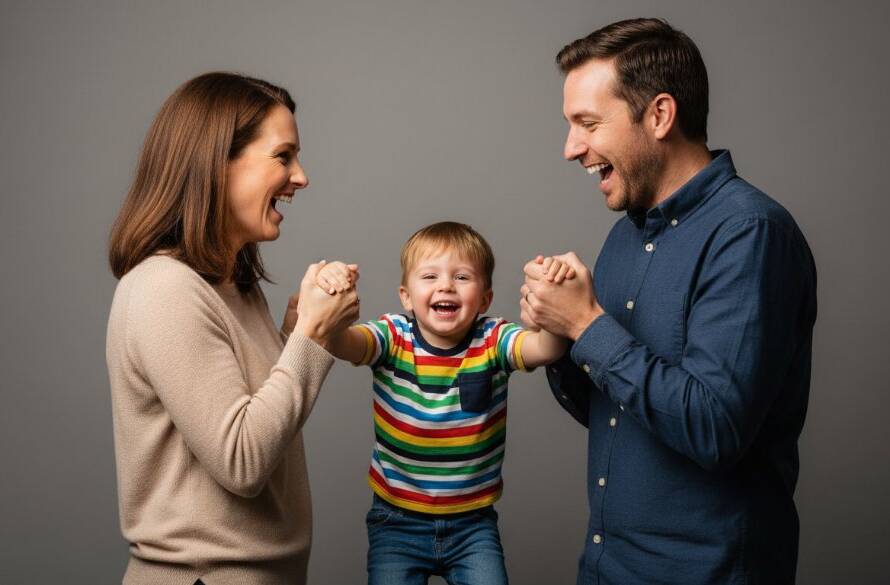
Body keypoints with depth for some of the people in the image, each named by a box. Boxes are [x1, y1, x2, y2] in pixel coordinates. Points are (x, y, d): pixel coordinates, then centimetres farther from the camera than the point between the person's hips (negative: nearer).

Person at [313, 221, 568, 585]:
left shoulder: (492, 341, -10)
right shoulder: (393, 338, -11)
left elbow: (546, 348, -29)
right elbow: (342, 343, -29)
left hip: (473, 523, 0)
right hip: (397, 520, 0)